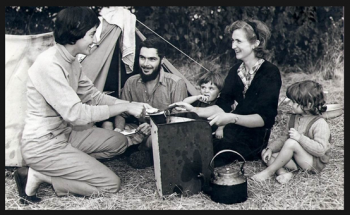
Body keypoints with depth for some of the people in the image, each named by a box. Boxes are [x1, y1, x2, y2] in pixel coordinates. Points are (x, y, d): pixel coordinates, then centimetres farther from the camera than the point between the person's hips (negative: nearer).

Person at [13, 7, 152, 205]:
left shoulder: (71, 60, 3)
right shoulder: (49, 64, -26)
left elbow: (92, 95, 10)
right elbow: (76, 113, -27)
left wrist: (132, 105, -2)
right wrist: (125, 107, -21)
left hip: (65, 133, 9)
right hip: (43, 145, -9)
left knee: (119, 142, 10)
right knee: (111, 184, -9)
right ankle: (37, 176, -4)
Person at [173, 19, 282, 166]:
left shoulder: (270, 73, -9)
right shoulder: (235, 71, 11)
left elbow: (265, 117, -19)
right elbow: (223, 105, 5)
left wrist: (232, 118, -33)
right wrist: (194, 110, -10)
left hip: (254, 141, -6)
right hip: (232, 135, 6)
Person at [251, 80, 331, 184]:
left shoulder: (320, 124, -20)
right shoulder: (294, 118, 4)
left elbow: (321, 150, -27)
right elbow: (285, 138, 11)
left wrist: (300, 138, -34)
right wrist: (270, 148, -5)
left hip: (314, 163, -8)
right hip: (296, 159, 8)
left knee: (292, 143, -34)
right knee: (265, 153, -6)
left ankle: (269, 171, -23)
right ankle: (284, 173, -30)